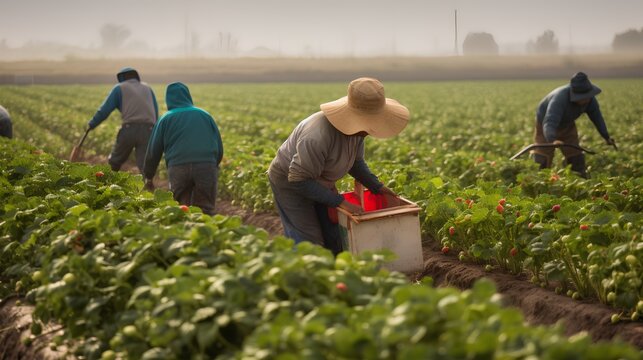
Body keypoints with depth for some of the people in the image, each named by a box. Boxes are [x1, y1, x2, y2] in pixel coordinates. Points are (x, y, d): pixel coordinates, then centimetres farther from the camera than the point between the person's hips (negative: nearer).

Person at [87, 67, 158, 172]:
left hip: (129, 129, -3)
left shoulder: (120, 88, 15)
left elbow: (104, 110, 10)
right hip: (148, 131, 3)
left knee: (115, 161, 15)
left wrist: (92, 124, 24)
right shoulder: (147, 88, 26)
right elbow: (156, 114, 23)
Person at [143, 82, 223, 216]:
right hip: (207, 166, 1)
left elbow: (154, 151, 15)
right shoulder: (204, 115, 18)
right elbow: (219, 147, 18)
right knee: (206, 210, 3)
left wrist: (148, 177, 26)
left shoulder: (166, 119, 14)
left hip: (179, 168, -1)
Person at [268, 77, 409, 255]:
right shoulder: (320, 135, -40)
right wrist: (339, 202, -31)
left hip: (318, 181, 8)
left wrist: (377, 187, -7)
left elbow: (356, 161, 6)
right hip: (290, 182, -8)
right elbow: (299, 180, -33)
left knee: (335, 238, 5)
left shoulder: (356, 129, -14)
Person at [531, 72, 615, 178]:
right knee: (542, 162, -12)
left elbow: (597, 117, -4)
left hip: (567, 125, 5)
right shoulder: (560, 98, -43)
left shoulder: (589, 98, -23)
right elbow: (549, 124, -56)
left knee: (576, 158, 4)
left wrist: (606, 137, -4)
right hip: (546, 126, -5)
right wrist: (553, 140, -75)